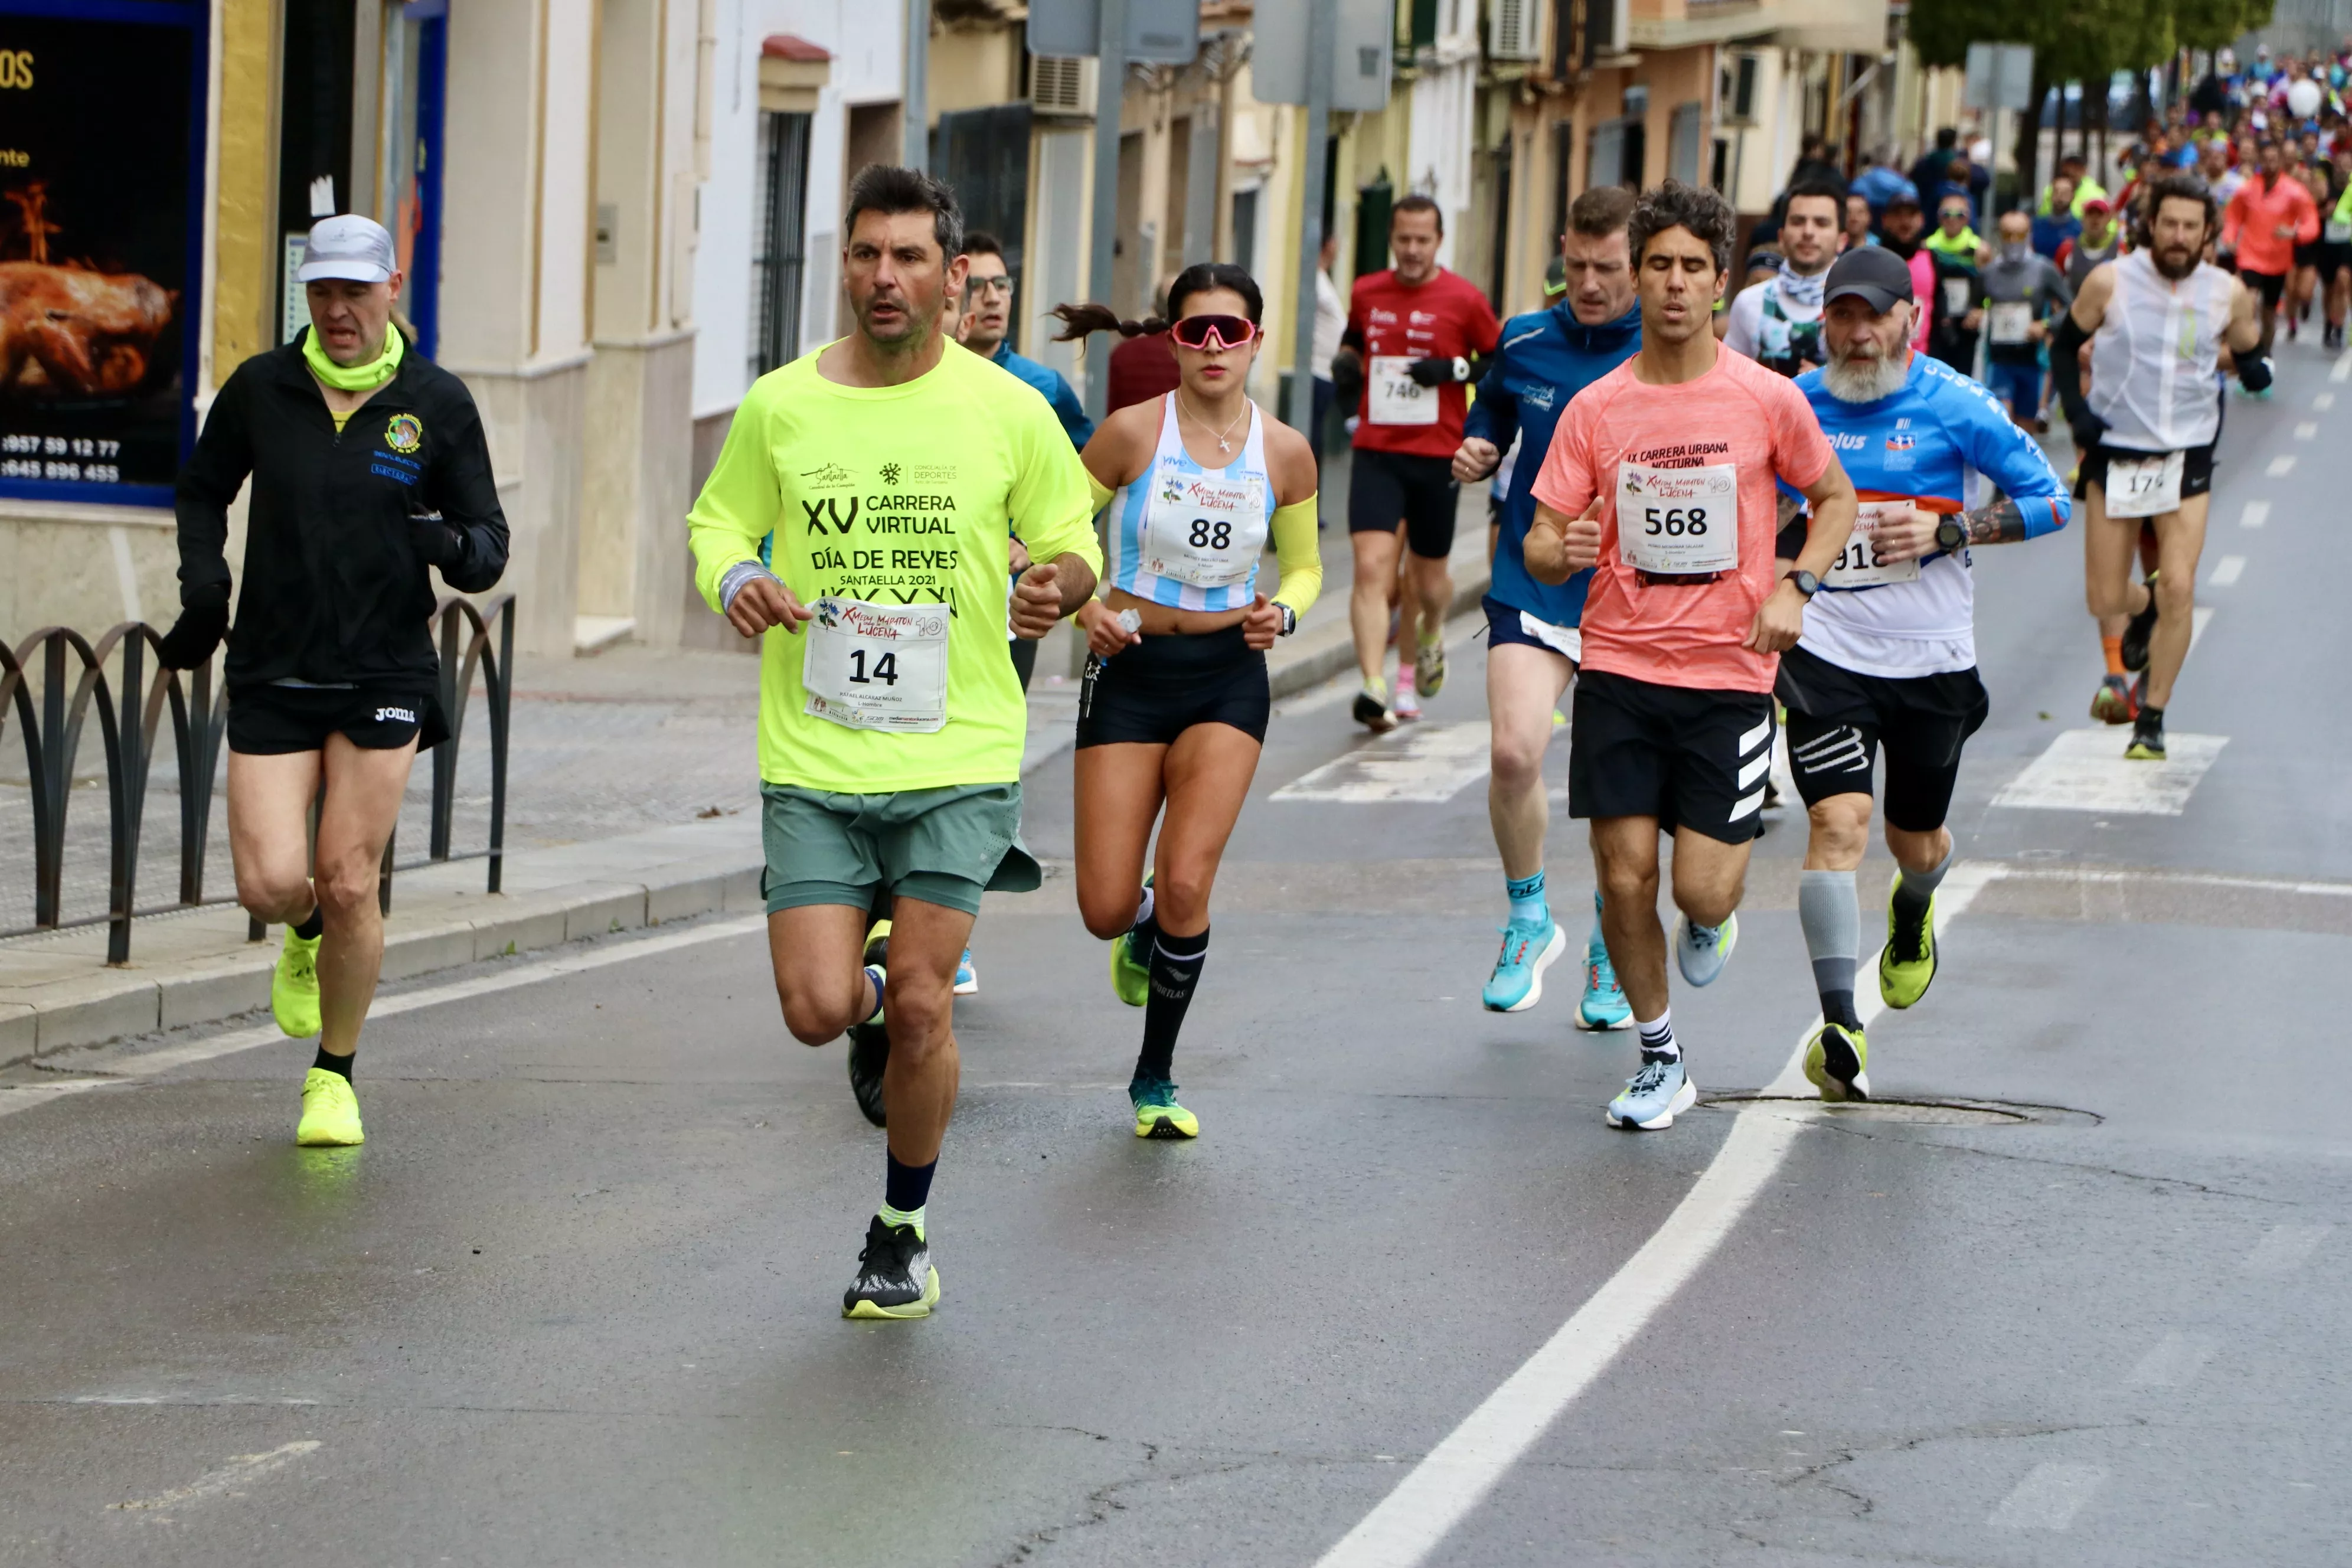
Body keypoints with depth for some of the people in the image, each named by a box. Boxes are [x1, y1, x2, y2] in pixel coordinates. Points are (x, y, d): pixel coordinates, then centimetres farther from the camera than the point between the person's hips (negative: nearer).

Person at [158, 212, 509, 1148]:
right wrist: (203, 582, 1)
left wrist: (457, 547, -21)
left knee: (349, 885, -5)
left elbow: (489, 545, 2)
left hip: (383, 677, -1)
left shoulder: (437, 404, -2)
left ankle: (336, 1076, 15)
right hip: (271, 674, 1)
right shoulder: (261, 389, 1)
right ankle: (305, 935, 29)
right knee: (271, 883, -10)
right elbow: (202, 491, 18)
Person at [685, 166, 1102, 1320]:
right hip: (812, 760, 1)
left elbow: (1070, 537, 9)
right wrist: (735, 579, -9)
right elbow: (716, 523, 14)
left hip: (957, 758, -1)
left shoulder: (1007, 411, -1)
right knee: (816, 1009, -9)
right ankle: (875, 990, 30)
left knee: (920, 1009, -6)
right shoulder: (779, 406, 2)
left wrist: (1060, 585, -14)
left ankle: (902, 1231, 16)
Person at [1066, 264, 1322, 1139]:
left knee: (1186, 885, -14)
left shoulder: (1285, 452, 0)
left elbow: (1304, 565, 14)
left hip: (1228, 679, 1)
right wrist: (1085, 606, -15)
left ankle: (1156, 1079, 6)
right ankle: (1145, 933, 37)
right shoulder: (1133, 433, -7)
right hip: (1131, 672, -1)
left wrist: (1283, 613, -7)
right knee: (1105, 911, -4)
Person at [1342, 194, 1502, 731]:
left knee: (1428, 580, 11)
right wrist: (1349, 366, 9)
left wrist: (1454, 369, -13)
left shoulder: (1464, 299, -4)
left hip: (1437, 458, -1)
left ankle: (1431, 638, 47)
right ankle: (1374, 689, -21)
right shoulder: (1366, 293, 6)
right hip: (1375, 452, 1)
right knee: (1372, 567, -16)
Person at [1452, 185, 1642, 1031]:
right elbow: (1491, 415, 22)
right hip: (1533, 585, 1)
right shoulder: (1523, 343, 3)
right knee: (1513, 752, -17)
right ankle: (1528, 918, 7)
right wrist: (1475, 453, 1)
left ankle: (1611, 954, 25)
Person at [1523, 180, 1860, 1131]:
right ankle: (1660, 1060, 18)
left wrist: (1795, 588, -4)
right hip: (1618, 669, 1)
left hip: (1729, 674, -1)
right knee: (1624, 875, -3)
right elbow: (1541, 545, 3)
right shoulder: (1595, 409, 1)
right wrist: (1560, 552, -21)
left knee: (1702, 890, -8)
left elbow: (1836, 498, 12)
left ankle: (1708, 925, 31)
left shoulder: (1768, 400, -2)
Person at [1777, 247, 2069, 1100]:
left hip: (1930, 660, 0)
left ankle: (1911, 915, 54)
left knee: (1918, 842, 15)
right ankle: (1840, 1028, -22)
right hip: (1825, 652, 0)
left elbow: (2050, 499, -3)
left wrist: (1947, 529, -15)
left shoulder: (1953, 405, -8)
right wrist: (1776, 536, -1)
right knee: (1837, 822, -18)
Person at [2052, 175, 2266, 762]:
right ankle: (2144, 608, 43)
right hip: (2116, 453, 0)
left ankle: (2152, 719, 2)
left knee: (2178, 588, -13)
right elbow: (2064, 345, 6)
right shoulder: (2110, 282, -7)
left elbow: (2248, 354, 11)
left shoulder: (2228, 294, -4)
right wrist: (2076, 411, -8)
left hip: (2188, 455, 0)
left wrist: (2255, 369, -13)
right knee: (2104, 599, 3)